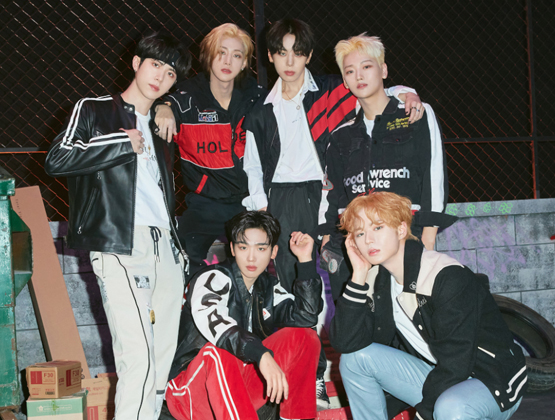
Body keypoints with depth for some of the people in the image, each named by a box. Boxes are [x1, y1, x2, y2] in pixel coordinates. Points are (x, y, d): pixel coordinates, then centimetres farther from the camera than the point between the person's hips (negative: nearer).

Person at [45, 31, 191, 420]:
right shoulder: (94, 111, 7)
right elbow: (57, 159, -10)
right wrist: (124, 144, -7)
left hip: (165, 248, 6)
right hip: (120, 247, -6)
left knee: (164, 358, 4)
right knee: (138, 358, -18)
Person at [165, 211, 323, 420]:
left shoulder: (269, 287, 9)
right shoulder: (213, 279, -12)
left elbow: (304, 317, -7)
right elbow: (212, 321, -35)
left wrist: (305, 260, -9)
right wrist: (262, 355, -47)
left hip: (240, 383, 6)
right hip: (192, 390, -6)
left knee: (303, 336, -6)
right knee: (217, 352, -38)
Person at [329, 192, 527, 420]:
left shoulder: (449, 277, -24)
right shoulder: (376, 280, -2)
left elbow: (455, 365, -24)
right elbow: (345, 343, -11)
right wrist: (359, 275, -15)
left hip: (494, 383, -7)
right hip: (437, 376, 7)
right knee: (355, 356, -7)